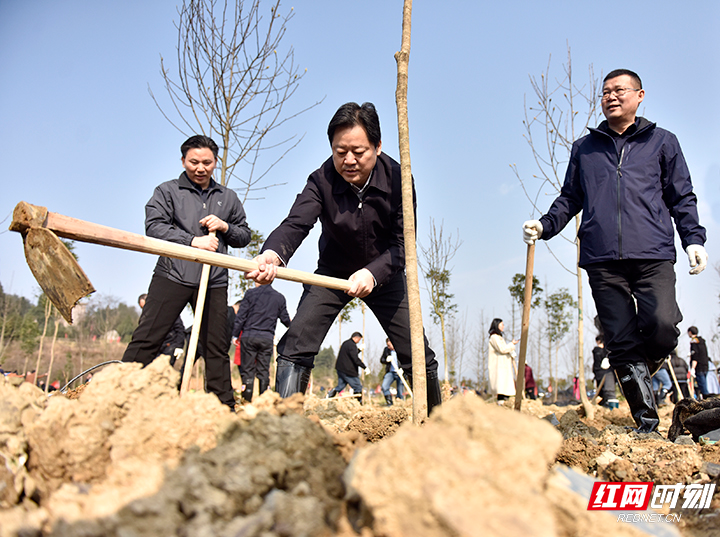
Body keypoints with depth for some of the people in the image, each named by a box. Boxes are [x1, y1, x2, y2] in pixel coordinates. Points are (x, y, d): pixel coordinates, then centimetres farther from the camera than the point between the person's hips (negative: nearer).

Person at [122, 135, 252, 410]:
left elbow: (245, 235, 20)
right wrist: (193, 240, -15)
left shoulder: (228, 197, 19)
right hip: (173, 275, -2)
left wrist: (225, 227, -1)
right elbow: (154, 226, -5)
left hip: (215, 281, 3)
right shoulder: (167, 191, 9)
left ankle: (225, 406, 12)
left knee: (216, 348, 6)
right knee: (146, 339, -7)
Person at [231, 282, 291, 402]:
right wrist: (289, 323, 38)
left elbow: (241, 316, -3)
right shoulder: (279, 297, 5)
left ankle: (247, 400, -1)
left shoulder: (251, 293, -2)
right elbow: (285, 319, 14)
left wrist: (235, 334, 5)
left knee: (247, 370, 2)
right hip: (267, 338, 2)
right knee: (264, 371, 6)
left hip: (249, 336, -2)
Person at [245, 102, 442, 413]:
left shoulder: (397, 179, -19)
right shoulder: (321, 180, -21)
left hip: (384, 275, 1)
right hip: (332, 273, 0)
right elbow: (295, 224, -36)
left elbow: (402, 243, -19)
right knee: (295, 347, -15)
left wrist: (373, 272, -37)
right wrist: (272, 254, -59)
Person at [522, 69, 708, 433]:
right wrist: (544, 225, 5)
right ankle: (646, 421, 6)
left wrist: (693, 240, 0)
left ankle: (644, 368, 15)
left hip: (653, 256, -1)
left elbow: (682, 198, 14)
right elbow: (570, 198, 23)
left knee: (662, 326, -19)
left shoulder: (661, 142, 16)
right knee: (621, 342, -3)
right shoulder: (584, 148, 21)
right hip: (602, 260, 1)